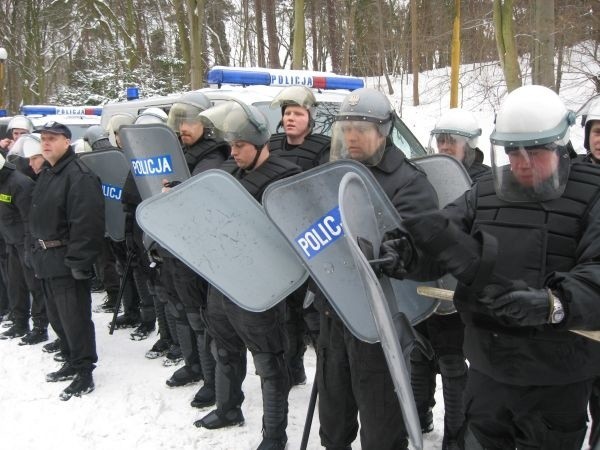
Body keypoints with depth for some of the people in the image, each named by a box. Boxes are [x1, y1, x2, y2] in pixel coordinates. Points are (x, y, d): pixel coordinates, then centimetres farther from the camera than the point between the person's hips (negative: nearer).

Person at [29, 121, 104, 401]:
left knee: (75, 318, -3)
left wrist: (78, 261, -23)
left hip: (66, 262, -9)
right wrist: (36, 252, 19)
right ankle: (72, 361, 31)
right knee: (57, 317, 17)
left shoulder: (79, 176, -16)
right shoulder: (46, 175, 15)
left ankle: (84, 372, 8)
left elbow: (86, 223, -22)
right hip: (46, 260, 10)